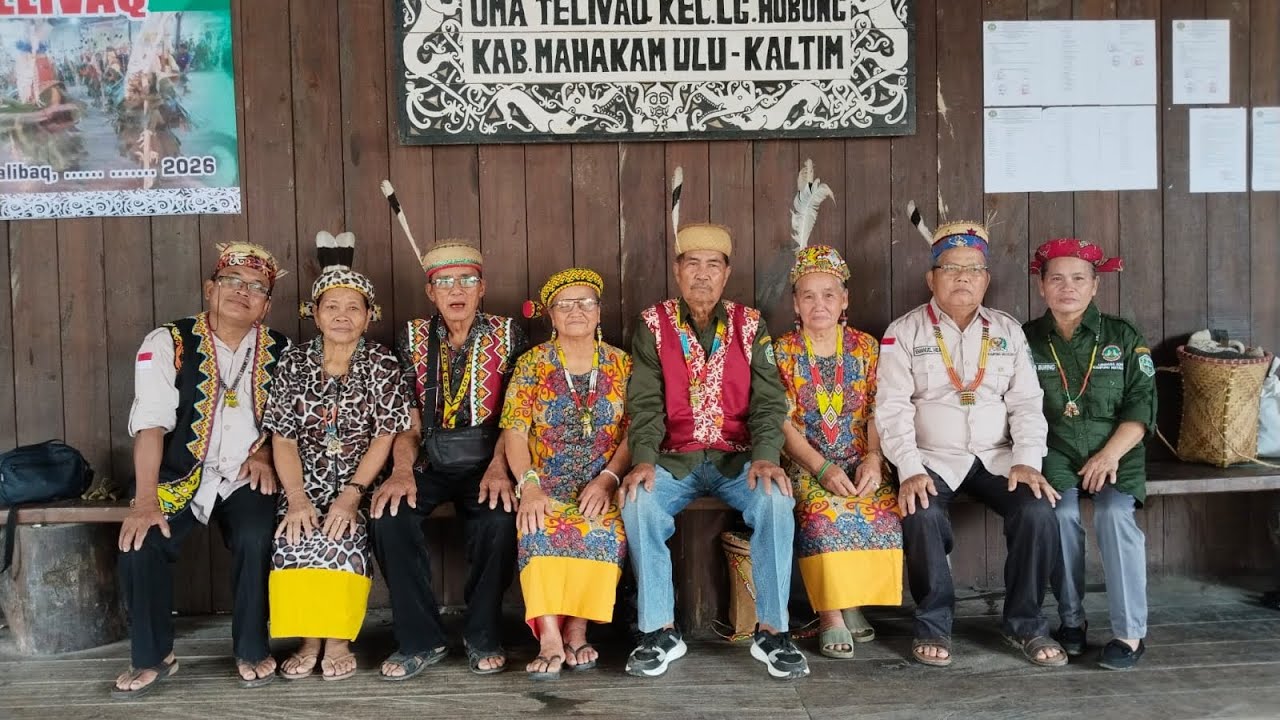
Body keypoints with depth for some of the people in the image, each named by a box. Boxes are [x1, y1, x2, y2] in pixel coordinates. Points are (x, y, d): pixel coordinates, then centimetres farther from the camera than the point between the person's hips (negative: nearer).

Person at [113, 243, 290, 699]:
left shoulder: (280, 353, 4)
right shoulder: (168, 344, -5)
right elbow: (151, 424, -14)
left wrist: (264, 453, -8)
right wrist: (145, 501, -23)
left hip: (245, 480, 1)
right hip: (178, 477, 0)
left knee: (256, 538, -27)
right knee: (140, 542, -23)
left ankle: (252, 650, -3)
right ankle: (152, 657, 2)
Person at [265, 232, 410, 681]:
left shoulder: (382, 365, 0)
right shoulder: (294, 363, 5)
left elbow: (384, 437, -6)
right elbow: (283, 438, 0)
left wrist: (351, 495, -18)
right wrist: (298, 498, -14)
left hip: (359, 483, -2)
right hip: (305, 484, 2)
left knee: (339, 537, -29)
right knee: (294, 538, -26)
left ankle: (339, 640, -11)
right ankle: (310, 640, -8)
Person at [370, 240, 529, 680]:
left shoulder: (507, 335, 4)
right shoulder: (414, 338, 9)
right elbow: (408, 417, 3)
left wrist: (498, 467, -22)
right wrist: (402, 470, -17)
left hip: (485, 463, -2)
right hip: (430, 464, 2)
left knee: (500, 517, -32)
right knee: (388, 513, -27)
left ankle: (483, 636, -8)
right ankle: (420, 639, -10)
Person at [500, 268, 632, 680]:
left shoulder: (621, 364, 9)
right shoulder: (532, 364, 7)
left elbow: (633, 433, 2)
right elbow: (514, 432, -2)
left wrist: (607, 479, -16)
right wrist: (528, 486, -19)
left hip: (602, 485, 1)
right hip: (547, 483, 0)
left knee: (605, 529, -32)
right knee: (541, 530, -33)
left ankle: (576, 630, -20)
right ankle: (550, 638, -31)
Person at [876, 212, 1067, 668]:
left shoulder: (1008, 331, 12)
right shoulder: (904, 332, 1)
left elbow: (1026, 403, 7)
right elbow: (892, 407, -6)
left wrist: (1027, 460, -9)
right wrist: (910, 469, -19)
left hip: (997, 456, 3)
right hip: (933, 458, -3)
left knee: (1038, 511, -23)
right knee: (922, 515, -32)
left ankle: (1025, 622, -2)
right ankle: (934, 623, -8)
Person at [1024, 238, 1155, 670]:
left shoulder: (1123, 336, 6)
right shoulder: (1027, 340, 7)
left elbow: (1141, 403, 0)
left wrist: (1111, 453, -13)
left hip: (1115, 452, 0)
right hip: (1055, 453, 0)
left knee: (1114, 513, -27)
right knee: (1062, 514, -27)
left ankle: (1130, 633, -19)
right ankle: (1071, 619, -8)